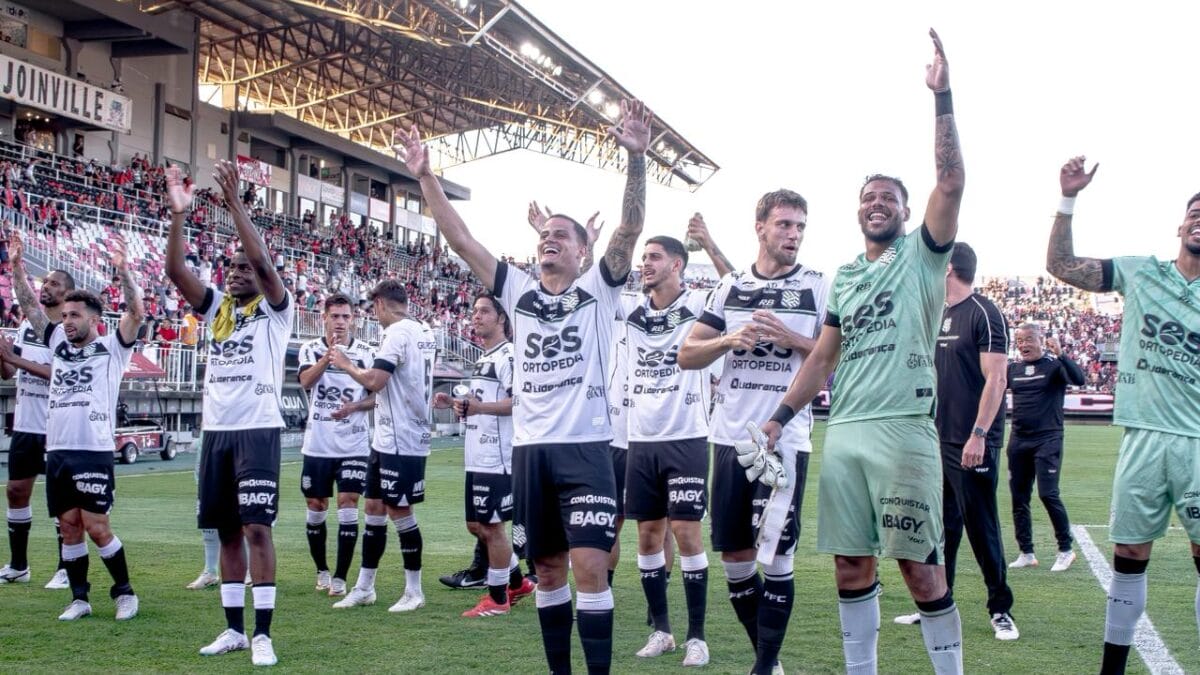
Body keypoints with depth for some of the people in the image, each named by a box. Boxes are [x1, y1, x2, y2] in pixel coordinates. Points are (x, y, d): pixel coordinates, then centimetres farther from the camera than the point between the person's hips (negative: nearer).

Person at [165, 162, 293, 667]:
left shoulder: (276, 309, -1)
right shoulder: (217, 306, 13)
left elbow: (263, 260, -18)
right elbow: (176, 271, 0)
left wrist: (233, 200, -22)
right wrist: (178, 214, -13)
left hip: (258, 430, -6)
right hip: (217, 431, 6)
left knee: (257, 528, -10)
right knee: (226, 530, 10)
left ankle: (263, 634, -6)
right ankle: (233, 628, 18)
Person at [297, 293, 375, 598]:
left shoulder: (365, 352, 2)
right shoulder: (312, 349, 3)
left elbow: (375, 397, 4)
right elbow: (306, 381, -17)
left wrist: (354, 407, -16)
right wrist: (329, 354, -31)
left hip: (353, 444, -1)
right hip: (317, 443, 1)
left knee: (347, 504, -8)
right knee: (316, 506, 9)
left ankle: (340, 578, -2)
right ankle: (322, 571, 26)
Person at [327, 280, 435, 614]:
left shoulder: (397, 332, -16)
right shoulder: (424, 332, 12)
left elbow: (375, 381, -23)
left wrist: (346, 365, -6)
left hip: (401, 440, -9)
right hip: (389, 438, 9)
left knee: (400, 512, 0)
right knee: (375, 508, 13)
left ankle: (414, 591, 11)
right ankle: (364, 587, 20)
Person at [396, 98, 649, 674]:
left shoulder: (598, 290, 1)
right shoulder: (518, 291, 10)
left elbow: (630, 228, -13)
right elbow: (460, 240, 7)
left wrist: (636, 157, -26)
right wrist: (425, 177, -1)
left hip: (585, 446, -4)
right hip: (530, 448, 4)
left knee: (590, 567, -10)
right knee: (547, 568, 12)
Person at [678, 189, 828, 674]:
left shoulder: (819, 287, 2)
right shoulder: (729, 287, 10)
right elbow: (687, 356, 8)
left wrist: (792, 339, -16)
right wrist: (730, 339, -9)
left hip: (786, 439, -4)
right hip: (730, 435, 4)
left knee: (774, 556, -6)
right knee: (734, 555, 9)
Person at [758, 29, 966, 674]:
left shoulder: (923, 253, 4)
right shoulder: (843, 276, 19)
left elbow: (950, 181, -11)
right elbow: (822, 358, 20)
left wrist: (942, 96, -17)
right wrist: (779, 416, 13)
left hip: (903, 428, -5)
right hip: (843, 432, 6)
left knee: (920, 564, -3)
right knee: (850, 563, 8)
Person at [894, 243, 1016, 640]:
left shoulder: (984, 314, -9)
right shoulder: (940, 316, 15)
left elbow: (995, 379, -15)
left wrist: (978, 435, -20)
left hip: (972, 445, -8)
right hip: (940, 440, 8)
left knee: (981, 529, -2)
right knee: (942, 527, 12)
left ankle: (1001, 610, 9)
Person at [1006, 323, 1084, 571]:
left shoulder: (1053, 364, -5)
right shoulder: (1013, 368, 10)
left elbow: (1079, 379, -22)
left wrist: (1060, 355, -34)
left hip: (1047, 439, -6)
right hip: (1018, 440, 6)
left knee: (1048, 494, -11)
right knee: (1019, 497, 7)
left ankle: (1066, 549, 4)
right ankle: (1026, 553, 17)